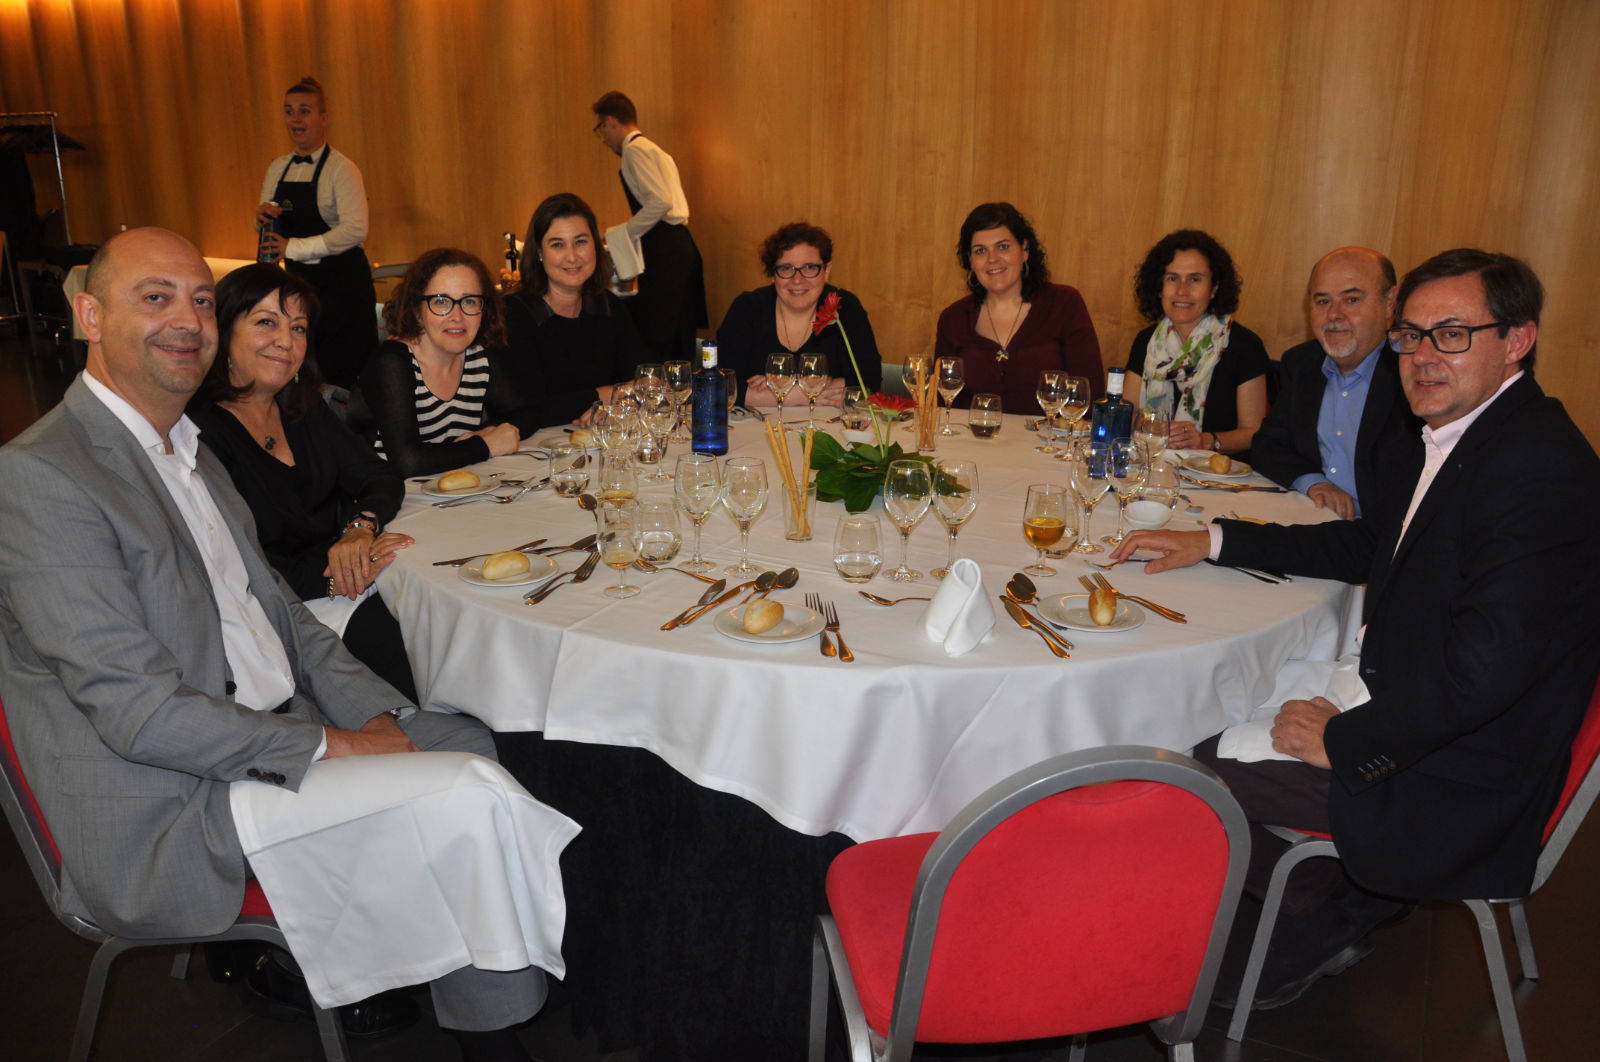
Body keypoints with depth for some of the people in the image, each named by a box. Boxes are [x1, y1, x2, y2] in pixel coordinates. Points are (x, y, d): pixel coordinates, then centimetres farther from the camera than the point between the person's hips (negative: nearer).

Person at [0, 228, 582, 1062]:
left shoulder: (188, 449, 13)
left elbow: (275, 609, 15)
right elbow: (137, 710, -21)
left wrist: (377, 713, -1)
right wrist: (326, 746, -17)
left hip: (278, 734, 9)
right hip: (166, 819, -9)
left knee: (478, 745, 3)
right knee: (468, 797, -20)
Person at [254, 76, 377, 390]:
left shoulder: (341, 169, -11)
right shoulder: (278, 168, 10)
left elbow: (355, 230, -21)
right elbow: (266, 226, 18)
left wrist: (294, 247, -21)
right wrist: (263, 217, -7)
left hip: (341, 281, -7)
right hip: (298, 279, 7)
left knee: (343, 371, -4)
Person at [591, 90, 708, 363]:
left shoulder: (635, 149, -6)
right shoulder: (654, 150, 24)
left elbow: (660, 201, -19)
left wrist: (621, 235, -11)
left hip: (664, 250, -10)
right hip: (680, 245, 10)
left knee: (652, 341, -10)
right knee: (678, 339, 10)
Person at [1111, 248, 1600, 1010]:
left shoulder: (1538, 467, -24)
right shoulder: (1439, 441, 7)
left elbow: (1487, 663, -30)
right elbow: (1362, 547, 22)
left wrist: (1344, 741, -19)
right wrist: (1213, 540, 15)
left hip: (1448, 789, -10)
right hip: (1396, 695, 10)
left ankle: (1329, 917, 15)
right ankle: (1347, 907, 21)